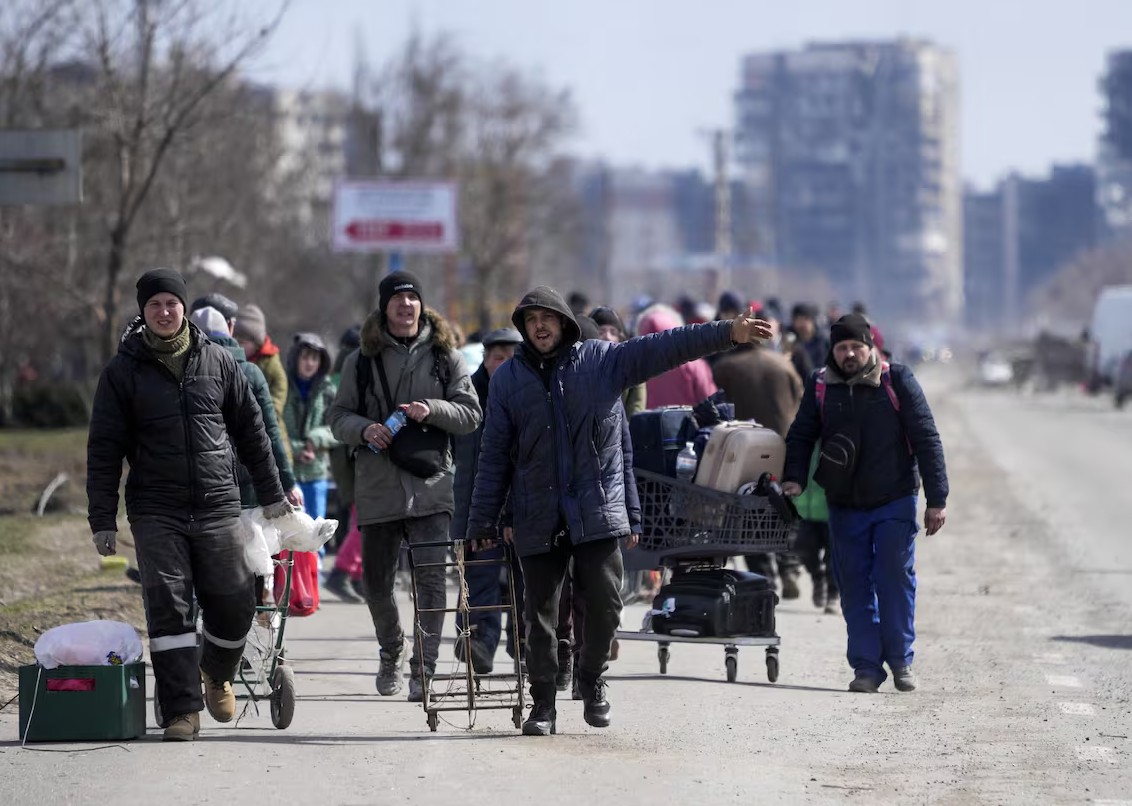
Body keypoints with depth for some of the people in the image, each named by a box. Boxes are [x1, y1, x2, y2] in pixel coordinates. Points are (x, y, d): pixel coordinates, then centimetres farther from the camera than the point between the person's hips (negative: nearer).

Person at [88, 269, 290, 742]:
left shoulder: (217, 362, 8)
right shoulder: (124, 372, 2)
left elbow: (250, 430, 16)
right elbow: (104, 450, 2)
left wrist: (271, 494, 16)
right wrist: (102, 520, -4)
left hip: (217, 507, 2)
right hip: (156, 511, -2)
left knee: (235, 605, 1)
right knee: (168, 605, -9)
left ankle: (217, 674, 30)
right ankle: (182, 710, -6)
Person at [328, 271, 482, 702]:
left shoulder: (445, 356, 6)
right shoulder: (362, 360, 7)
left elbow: (471, 414, 4)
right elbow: (338, 416, 9)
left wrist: (432, 410, -14)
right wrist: (364, 429, -12)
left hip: (430, 487, -2)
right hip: (377, 486, 2)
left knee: (431, 577, -13)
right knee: (376, 582, 9)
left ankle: (423, 669, -10)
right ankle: (391, 650, 34)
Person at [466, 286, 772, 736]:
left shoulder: (603, 360, 3)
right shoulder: (508, 378, 5)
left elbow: (665, 348, -4)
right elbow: (494, 456, 6)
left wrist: (728, 333, -15)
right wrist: (482, 522, 3)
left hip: (597, 510, 0)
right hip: (538, 519, 1)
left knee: (604, 603, -3)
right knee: (540, 614, 3)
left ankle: (592, 678, 22)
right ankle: (542, 703, 14)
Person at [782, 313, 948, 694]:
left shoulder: (897, 381, -5)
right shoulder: (820, 387, 3)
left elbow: (926, 440, -4)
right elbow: (801, 436, 10)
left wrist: (936, 500, -7)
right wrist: (794, 477, -10)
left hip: (895, 501, -3)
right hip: (844, 505, 3)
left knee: (895, 579, -5)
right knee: (854, 587, 2)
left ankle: (901, 660, 7)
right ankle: (866, 666, 7)